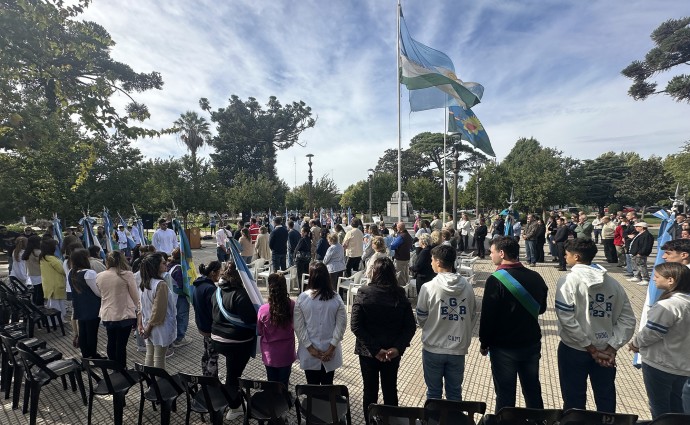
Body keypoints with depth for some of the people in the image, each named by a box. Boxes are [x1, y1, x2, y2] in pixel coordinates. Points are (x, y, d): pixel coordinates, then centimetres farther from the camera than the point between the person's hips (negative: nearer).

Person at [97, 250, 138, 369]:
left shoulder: (99, 276, -1)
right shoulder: (127, 275, -14)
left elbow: (101, 294, 13)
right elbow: (135, 296, -6)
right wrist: (135, 308, 11)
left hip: (107, 316, 5)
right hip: (125, 315, -5)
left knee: (111, 343, 19)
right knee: (121, 344, 4)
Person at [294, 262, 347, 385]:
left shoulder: (302, 298, -13)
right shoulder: (336, 299, -11)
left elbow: (298, 326, -10)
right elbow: (341, 325, -9)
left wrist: (310, 347, -6)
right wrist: (331, 348, -5)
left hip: (309, 354, -1)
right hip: (331, 353, 1)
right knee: (328, 385, 19)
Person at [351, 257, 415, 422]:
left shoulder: (363, 293, -16)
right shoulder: (400, 295, -10)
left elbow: (356, 326, -19)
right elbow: (410, 326, -10)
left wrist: (375, 349, -17)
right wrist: (398, 347, -13)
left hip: (368, 351, -2)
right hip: (392, 351, 2)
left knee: (370, 390, 18)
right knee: (390, 390, 21)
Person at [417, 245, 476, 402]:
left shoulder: (428, 287, -18)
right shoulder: (467, 286, -7)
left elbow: (421, 319, -6)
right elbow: (472, 316, 4)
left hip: (433, 348, -3)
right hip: (458, 349, 3)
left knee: (434, 393, 16)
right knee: (455, 393, 19)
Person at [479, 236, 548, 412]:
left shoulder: (496, 280, -21)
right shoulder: (535, 277, -3)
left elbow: (487, 316, -17)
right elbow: (541, 308, 12)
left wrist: (484, 343, -4)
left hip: (504, 347, -5)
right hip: (532, 344, 6)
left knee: (505, 395, 9)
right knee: (533, 391, 22)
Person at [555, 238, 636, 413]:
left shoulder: (568, 280, -16)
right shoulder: (613, 282, 2)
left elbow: (566, 319, -21)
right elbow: (627, 319, 0)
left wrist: (590, 348, -13)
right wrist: (612, 347, -4)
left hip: (574, 349, -5)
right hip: (605, 350, 5)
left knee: (574, 400, 11)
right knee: (606, 398, 21)